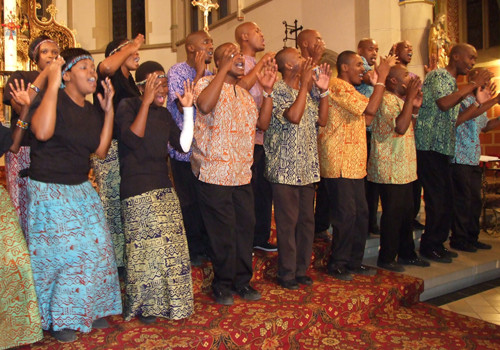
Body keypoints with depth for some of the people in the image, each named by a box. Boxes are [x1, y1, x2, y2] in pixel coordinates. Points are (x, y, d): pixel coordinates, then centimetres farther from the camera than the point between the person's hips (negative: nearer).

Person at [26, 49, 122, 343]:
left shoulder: (92, 110, 9)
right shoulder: (51, 99, -11)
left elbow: (101, 151, 3)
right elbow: (42, 132, -31)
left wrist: (109, 110, -1)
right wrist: (52, 85, -25)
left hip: (82, 190, 7)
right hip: (49, 191, -7)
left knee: (96, 249, 7)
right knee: (64, 253, -1)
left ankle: (89, 310, 28)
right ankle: (58, 319, 22)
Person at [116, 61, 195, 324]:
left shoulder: (163, 113, 14)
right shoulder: (127, 106, -4)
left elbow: (183, 145, 5)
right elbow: (132, 139, -20)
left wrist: (188, 108, 1)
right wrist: (147, 101, -19)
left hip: (163, 187, 6)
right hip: (137, 191, -6)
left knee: (171, 246, 7)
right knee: (145, 248, -2)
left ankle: (167, 301, 24)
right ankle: (142, 305, 18)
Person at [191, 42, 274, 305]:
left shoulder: (244, 93, 21)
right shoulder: (207, 83, -3)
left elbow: (262, 124, 17)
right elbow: (205, 105, -27)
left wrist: (268, 91, 8)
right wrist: (224, 69, -19)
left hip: (242, 173, 7)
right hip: (215, 173, -7)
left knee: (246, 226, 10)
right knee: (222, 232, 1)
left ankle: (242, 281, 26)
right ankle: (222, 284, 20)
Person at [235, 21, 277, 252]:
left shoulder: (258, 65, 21)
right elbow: (239, 86, -25)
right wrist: (260, 65, -16)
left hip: (262, 136, 9)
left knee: (264, 189, 13)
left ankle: (261, 238, 25)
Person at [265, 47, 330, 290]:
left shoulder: (305, 92, 16)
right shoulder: (278, 92, -9)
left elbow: (321, 120, 13)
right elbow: (293, 116, -25)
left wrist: (323, 90, 5)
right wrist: (305, 83, -18)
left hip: (307, 169, 8)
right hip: (286, 170, -8)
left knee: (307, 221, 12)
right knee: (287, 222, 0)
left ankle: (301, 269, 25)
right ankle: (287, 274, 13)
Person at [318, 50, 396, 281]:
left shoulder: (349, 89, 24)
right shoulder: (338, 86, -10)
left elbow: (367, 119, 17)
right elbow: (370, 109, -19)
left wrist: (377, 84, 14)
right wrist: (381, 78, -9)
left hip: (354, 164, 10)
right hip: (339, 164, -10)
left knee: (360, 213, 11)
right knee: (345, 214, -6)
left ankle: (354, 261, 21)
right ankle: (337, 264, 7)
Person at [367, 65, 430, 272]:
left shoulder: (401, 100, 18)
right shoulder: (386, 100, -14)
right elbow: (400, 127, -26)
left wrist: (415, 108, 9)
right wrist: (410, 97, -19)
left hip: (405, 169, 10)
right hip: (390, 170, -10)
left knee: (407, 214, 15)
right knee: (392, 215, -3)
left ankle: (406, 253, 28)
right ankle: (386, 258, 9)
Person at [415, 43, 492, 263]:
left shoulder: (452, 82, 23)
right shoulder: (438, 75, -6)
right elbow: (444, 103, -24)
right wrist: (473, 84, -16)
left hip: (443, 148, 10)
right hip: (430, 146, -10)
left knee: (444, 199, 11)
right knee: (436, 199, -6)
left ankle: (438, 244, 20)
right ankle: (429, 247, 4)